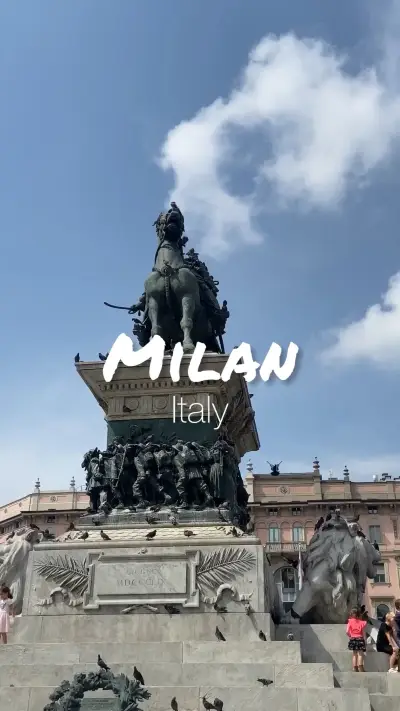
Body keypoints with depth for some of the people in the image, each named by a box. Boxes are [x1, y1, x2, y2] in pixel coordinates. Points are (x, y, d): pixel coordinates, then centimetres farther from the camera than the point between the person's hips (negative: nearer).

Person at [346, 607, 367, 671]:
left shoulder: (350, 621, 0)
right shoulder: (362, 622, -3)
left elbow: (347, 632, -7)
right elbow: (364, 633, -2)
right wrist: (365, 642, 6)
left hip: (353, 639, 2)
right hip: (360, 639, -2)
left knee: (354, 654, 12)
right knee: (360, 654, 0)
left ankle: (354, 669, 13)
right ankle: (360, 669, -7)